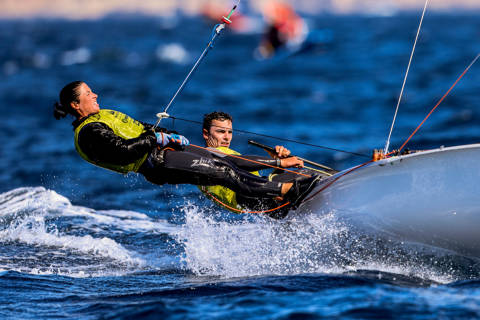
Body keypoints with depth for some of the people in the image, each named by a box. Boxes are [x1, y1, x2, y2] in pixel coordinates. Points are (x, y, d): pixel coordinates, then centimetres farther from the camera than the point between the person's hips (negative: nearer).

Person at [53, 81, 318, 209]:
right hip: (157, 164, -10)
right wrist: (156, 138, -15)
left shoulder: (103, 117, 20)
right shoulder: (89, 133, -12)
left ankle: (271, 198, 5)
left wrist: (171, 136, 13)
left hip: (162, 150, 10)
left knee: (227, 163, 3)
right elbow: (123, 151, -24)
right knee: (224, 173, -13)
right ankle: (284, 191, -11)